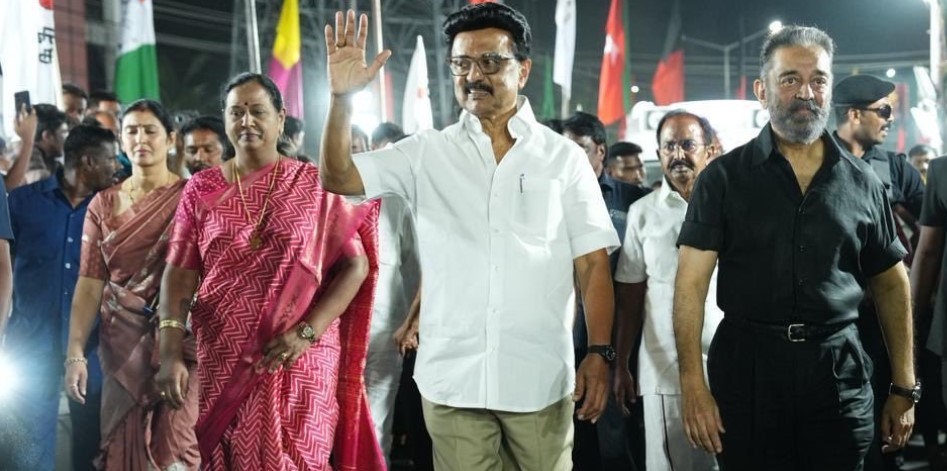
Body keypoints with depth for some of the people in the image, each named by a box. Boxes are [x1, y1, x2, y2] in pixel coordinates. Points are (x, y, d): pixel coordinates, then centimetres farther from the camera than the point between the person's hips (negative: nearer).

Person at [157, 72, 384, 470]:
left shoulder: (316, 185, 1)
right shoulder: (202, 190, 6)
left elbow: (356, 265, -3)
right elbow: (179, 275, 0)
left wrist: (308, 331, -14)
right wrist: (171, 355, -12)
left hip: (300, 358, -2)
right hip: (222, 361, 2)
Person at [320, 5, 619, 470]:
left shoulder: (563, 157, 3)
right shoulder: (427, 153, 5)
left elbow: (592, 263, 2)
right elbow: (338, 178, -2)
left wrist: (599, 353, -6)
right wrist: (343, 97, -15)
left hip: (540, 379, -1)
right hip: (452, 378, 1)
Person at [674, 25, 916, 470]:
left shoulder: (861, 182, 7)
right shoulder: (724, 177, -1)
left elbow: (891, 283, 12)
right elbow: (692, 281, -6)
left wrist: (904, 388, 8)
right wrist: (693, 384, -14)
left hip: (839, 372, 2)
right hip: (746, 369, -2)